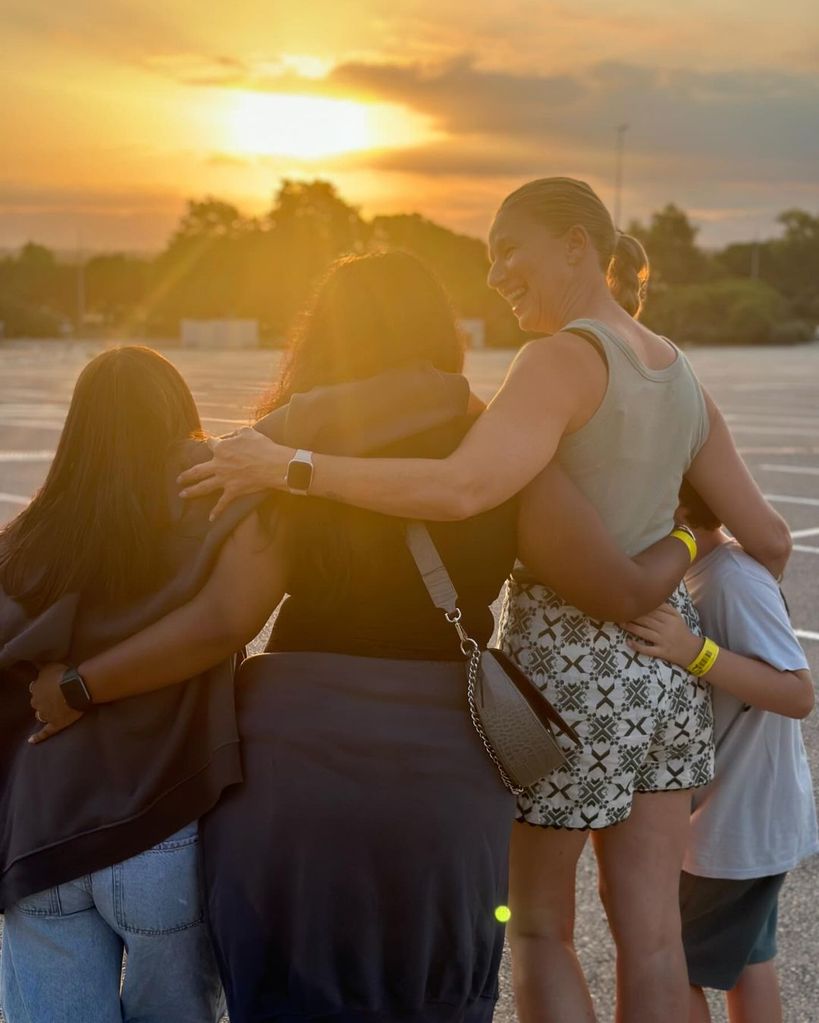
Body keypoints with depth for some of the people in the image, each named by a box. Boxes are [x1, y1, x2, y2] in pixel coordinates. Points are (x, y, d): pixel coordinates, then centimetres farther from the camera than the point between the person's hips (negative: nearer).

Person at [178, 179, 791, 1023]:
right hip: (661, 667, 7)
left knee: (538, 928, 13)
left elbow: (459, 490, -34)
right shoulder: (679, 378, 7)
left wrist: (285, 467, -29)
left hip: (568, 669, -7)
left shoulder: (564, 359, -17)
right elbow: (769, 540, 9)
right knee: (650, 932, 12)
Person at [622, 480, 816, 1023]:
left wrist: (692, 651, -37)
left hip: (738, 824, -9)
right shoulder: (698, 570, 1)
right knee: (745, 955, 23)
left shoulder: (736, 580, -26)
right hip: (751, 816, 9)